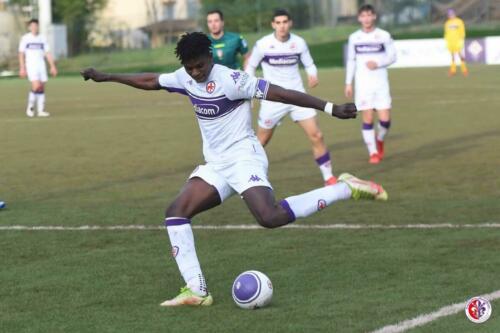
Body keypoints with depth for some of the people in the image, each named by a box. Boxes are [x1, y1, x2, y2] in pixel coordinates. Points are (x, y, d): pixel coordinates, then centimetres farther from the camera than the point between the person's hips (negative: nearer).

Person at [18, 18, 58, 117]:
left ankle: (41, 110, 4)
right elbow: (21, 54, 1)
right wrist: (22, 68, -7)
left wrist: (53, 66, 3)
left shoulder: (42, 39, 11)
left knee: (42, 88, 0)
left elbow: (48, 53, 11)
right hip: (31, 65, -4)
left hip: (41, 65, 4)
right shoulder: (25, 39, 1)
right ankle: (30, 107, -2)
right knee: (36, 86, -18)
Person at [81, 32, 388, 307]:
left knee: (270, 217, -30)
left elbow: (281, 93, -20)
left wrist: (330, 108, -24)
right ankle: (197, 291, -4)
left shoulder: (231, 80, -17)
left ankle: (346, 189, -17)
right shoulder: (186, 78, 5)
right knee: (176, 213, -3)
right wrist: (107, 77, 28)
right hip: (215, 165, 8)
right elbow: (151, 81, 23)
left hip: (244, 157, -8)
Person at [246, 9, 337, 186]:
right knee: (261, 142, 8)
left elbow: (309, 64, 8)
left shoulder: (299, 43, -4)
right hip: (273, 99, -2)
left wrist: (313, 76, -15)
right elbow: (250, 67, 3)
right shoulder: (262, 45, -10)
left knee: (316, 136, -7)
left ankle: (329, 178, 2)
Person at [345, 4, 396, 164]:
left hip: (381, 83, -1)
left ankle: (380, 140, 24)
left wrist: (377, 63, -16)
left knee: (385, 119, -7)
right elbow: (351, 61, 11)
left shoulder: (384, 35, -1)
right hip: (363, 85, 1)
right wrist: (348, 83, 7)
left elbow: (392, 56, 1)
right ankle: (373, 152, 6)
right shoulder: (354, 38, 5)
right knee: (368, 119, -4)